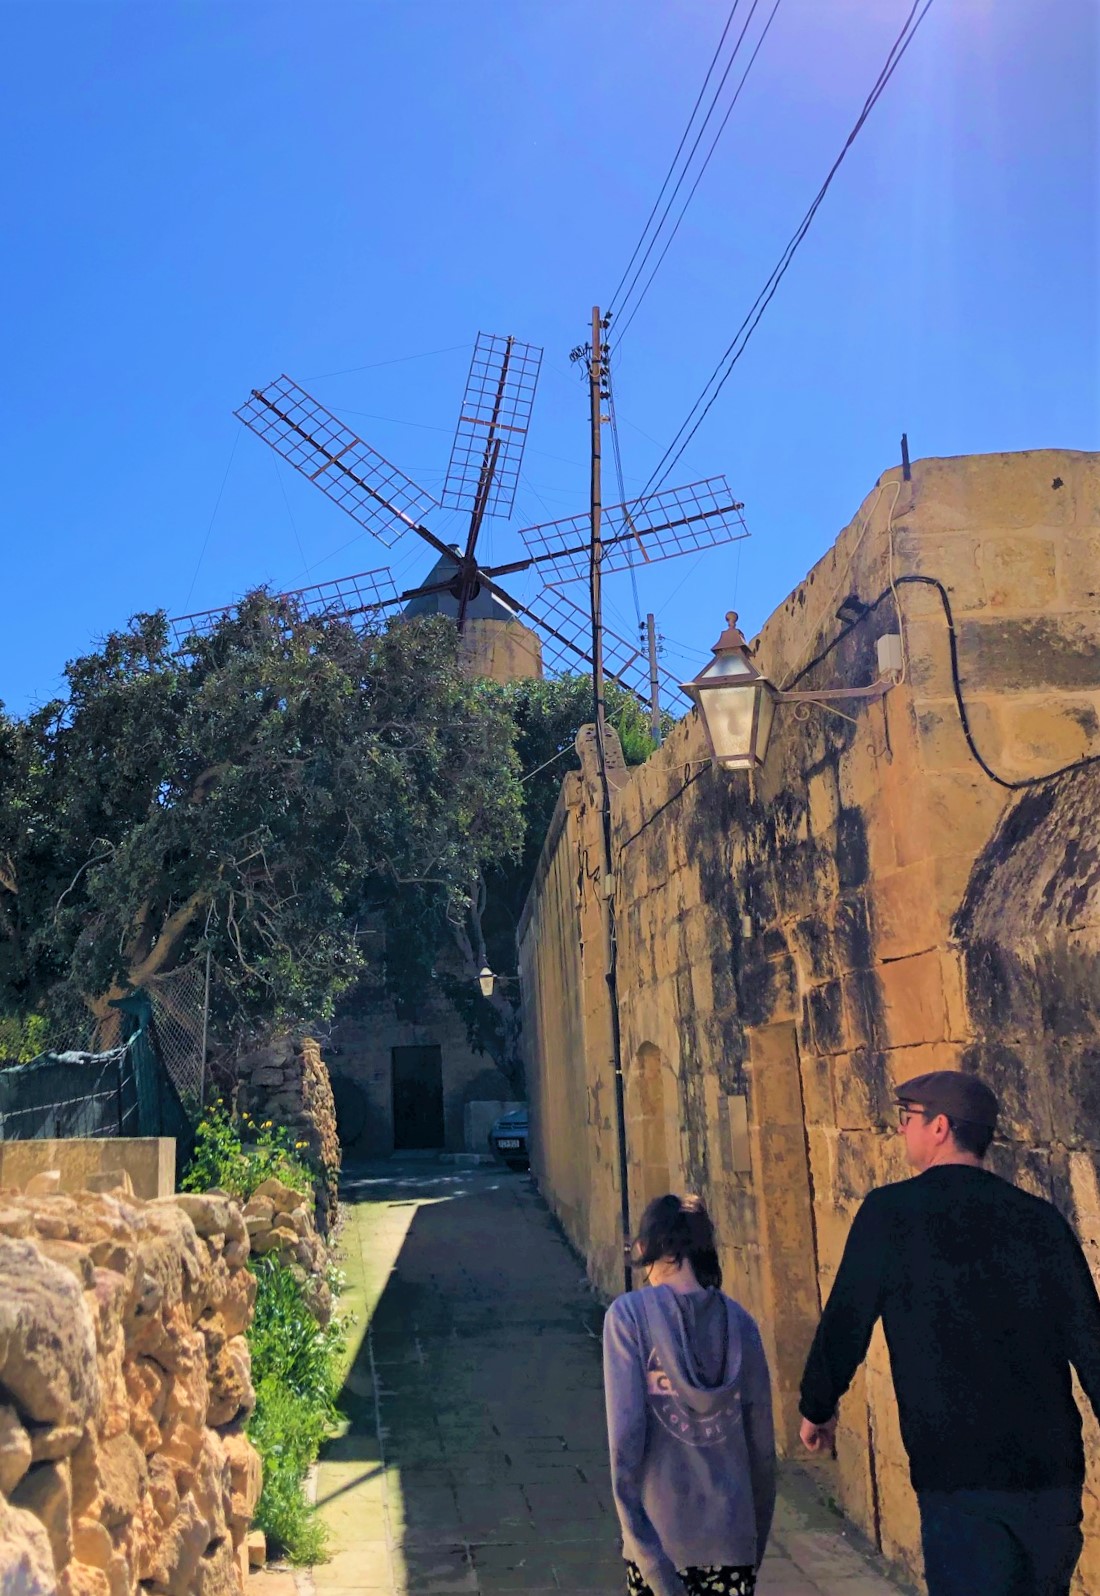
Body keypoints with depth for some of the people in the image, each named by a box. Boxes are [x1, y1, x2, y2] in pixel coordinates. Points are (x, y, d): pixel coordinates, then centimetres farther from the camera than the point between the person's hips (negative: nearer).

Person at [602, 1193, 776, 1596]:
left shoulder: (630, 1314, -10)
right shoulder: (738, 1320, -1)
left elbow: (625, 1431, -14)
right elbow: (761, 1438, 4)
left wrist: (636, 1530, -7)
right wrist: (757, 1536, 14)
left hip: (661, 1528, -2)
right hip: (730, 1530, 2)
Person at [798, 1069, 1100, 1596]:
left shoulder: (891, 1211, -7)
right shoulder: (1040, 1216, 3)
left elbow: (844, 1322, -3)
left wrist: (816, 1409, 14)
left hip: (959, 1476, -5)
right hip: (1055, 1472, 5)